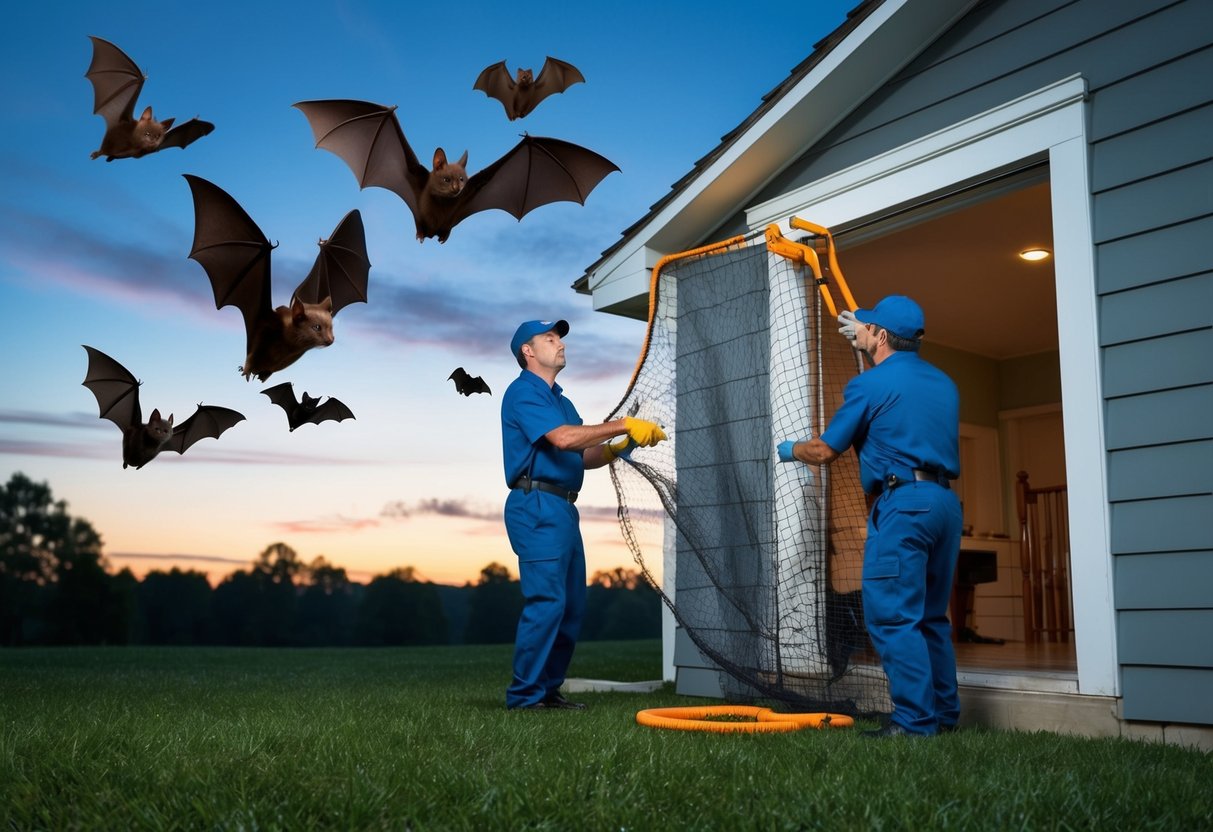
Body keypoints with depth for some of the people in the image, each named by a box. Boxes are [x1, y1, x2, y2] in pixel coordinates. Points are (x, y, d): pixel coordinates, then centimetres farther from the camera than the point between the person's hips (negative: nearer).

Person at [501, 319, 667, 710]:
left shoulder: (560, 400, 24)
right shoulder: (523, 392, -5)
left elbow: (582, 456, 20)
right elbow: (561, 438, -20)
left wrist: (619, 447, 2)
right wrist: (623, 424, -19)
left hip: (563, 509, 10)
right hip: (536, 506, -10)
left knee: (571, 606, 9)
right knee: (546, 601, -13)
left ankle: (548, 689, 17)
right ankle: (524, 695, -7)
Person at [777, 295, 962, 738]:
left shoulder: (870, 384, -5)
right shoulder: (943, 382, 16)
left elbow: (825, 451, 1)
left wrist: (791, 450, 22)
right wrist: (867, 339, 47)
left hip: (903, 503, -8)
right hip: (946, 502, 8)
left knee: (892, 616, -6)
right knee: (931, 616, 16)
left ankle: (915, 721, -8)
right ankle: (944, 714, 21)